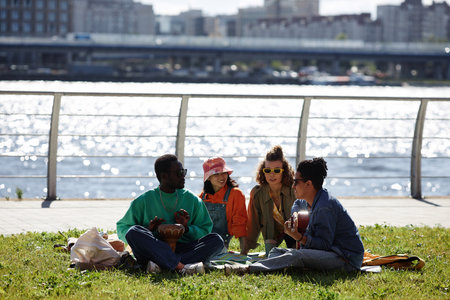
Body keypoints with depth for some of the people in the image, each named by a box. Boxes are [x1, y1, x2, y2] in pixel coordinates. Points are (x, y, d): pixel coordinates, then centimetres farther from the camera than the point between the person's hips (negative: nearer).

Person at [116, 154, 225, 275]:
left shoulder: (193, 200, 13)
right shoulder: (143, 201, 7)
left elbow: (205, 232, 15)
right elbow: (122, 228, 10)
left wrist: (187, 229, -6)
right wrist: (147, 231, -8)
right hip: (153, 250, -2)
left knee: (216, 240, -22)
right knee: (133, 232, -30)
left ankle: (160, 264, -37)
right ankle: (181, 266, -43)